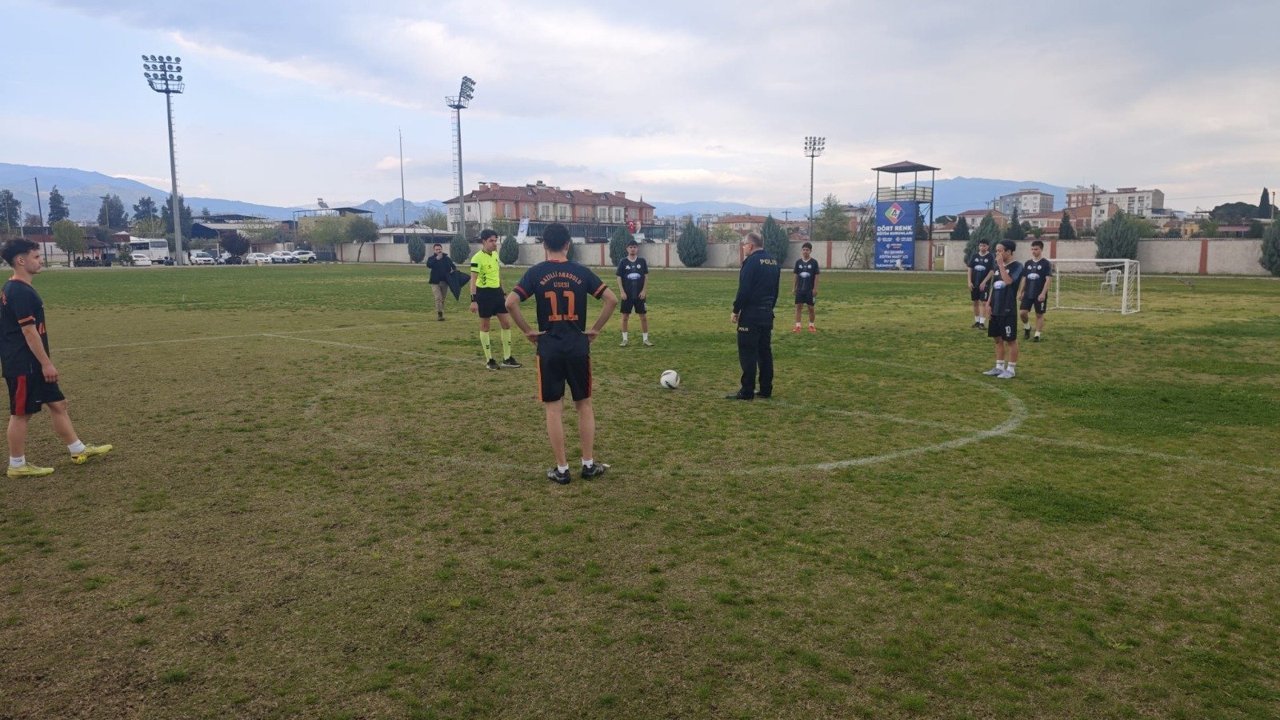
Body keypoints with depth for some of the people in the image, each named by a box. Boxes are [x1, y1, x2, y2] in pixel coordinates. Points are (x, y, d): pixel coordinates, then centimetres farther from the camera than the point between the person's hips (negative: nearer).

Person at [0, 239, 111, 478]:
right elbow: (29, 331, -22)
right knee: (21, 413, 0)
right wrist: (46, 363, -18)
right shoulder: (21, 292, -19)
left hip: (31, 364, 10)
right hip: (23, 365, -10)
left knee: (58, 404, 14)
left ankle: (79, 450, 21)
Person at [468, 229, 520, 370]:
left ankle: (507, 358, 15)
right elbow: (473, 280, -18)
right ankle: (489, 360, 13)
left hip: (497, 292, 8)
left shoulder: (495, 254, 8)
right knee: (485, 326, 4)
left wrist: (503, 293, 21)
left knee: (506, 323, 6)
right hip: (484, 293, -8)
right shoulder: (477, 258, -16)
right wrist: (473, 300, -23)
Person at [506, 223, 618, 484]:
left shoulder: (536, 272, -3)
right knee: (584, 405, 13)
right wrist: (595, 329, 4)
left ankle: (561, 469, 10)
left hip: (549, 347, -1)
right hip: (578, 346, 1)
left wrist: (528, 331, -3)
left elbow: (510, 303, -13)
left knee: (554, 408, 5)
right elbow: (612, 299, -4)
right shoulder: (581, 272, 0)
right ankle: (589, 464, 18)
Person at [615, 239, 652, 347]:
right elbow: (619, 278, 0)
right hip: (627, 294, -1)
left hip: (640, 294, 1)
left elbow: (646, 277, 4)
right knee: (625, 316, 3)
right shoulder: (623, 262, 0)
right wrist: (622, 292, -8)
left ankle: (645, 339, 12)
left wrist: (644, 290, -5)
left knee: (644, 316, 2)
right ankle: (624, 339, 12)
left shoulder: (642, 261, 3)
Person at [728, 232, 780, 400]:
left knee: (747, 353, -4)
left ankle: (747, 391, -2)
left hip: (751, 315, -8)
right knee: (765, 352, 12)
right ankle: (766, 390, 15)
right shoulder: (774, 263, 13)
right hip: (767, 314, 8)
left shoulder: (751, 261, -13)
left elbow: (744, 290, -19)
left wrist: (736, 311, -11)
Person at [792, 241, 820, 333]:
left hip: (810, 289, -2)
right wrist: (793, 288, 4)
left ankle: (811, 325, 19)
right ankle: (797, 326, 4)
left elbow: (816, 276, -3)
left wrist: (815, 289, -8)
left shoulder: (814, 262, -4)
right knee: (798, 306, -1)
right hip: (800, 289, 2)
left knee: (811, 308, 6)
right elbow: (796, 276, 7)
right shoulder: (798, 262, 3)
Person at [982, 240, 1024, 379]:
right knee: (998, 339, 12)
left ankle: (1011, 369, 9)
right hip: (996, 309, 7)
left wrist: (1001, 264, -21)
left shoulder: (1017, 266, -9)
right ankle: (999, 367, 21)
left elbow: (1008, 281, -26)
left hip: (1008, 310, -7)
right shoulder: (997, 266, 11)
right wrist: (989, 305, 9)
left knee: (1010, 340, 1)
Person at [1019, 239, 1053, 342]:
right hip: (1028, 294, 4)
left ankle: (1037, 334, 12)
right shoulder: (1027, 263, 8)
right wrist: (1022, 292, 10)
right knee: (1022, 312, -6)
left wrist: (1043, 293, -19)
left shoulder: (1046, 263, -5)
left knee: (1039, 314, 3)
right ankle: (1027, 327, 20)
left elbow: (1048, 279, -10)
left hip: (1040, 295, -4)